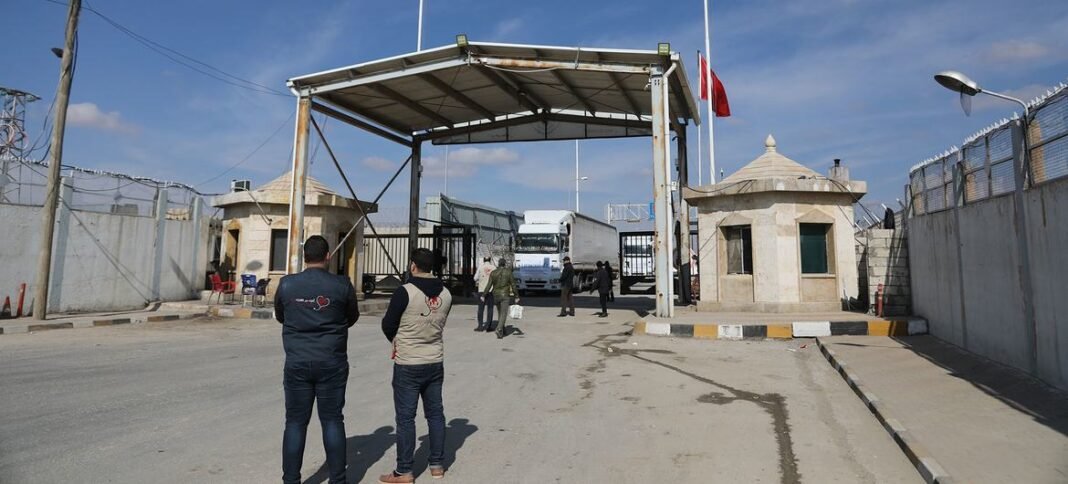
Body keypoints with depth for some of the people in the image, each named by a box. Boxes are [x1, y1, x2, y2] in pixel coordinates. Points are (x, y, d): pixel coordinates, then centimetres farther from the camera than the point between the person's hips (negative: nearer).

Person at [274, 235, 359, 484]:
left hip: (297, 363, 1)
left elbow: (280, 317, 12)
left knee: (295, 422, 10)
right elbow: (352, 318, 7)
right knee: (332, 421, 8)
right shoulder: (342, 285, -8)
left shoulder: (286, 284, -4)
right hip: (332, 363, -1)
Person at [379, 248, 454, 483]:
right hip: (435, 362, 5)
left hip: (408, 365, -5)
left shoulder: (405, 292, -17)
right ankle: (437, 464, 25)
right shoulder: (446, 294, 0)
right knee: (435, 413, 14)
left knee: (405, 417, 5)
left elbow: (387, 326, -7)